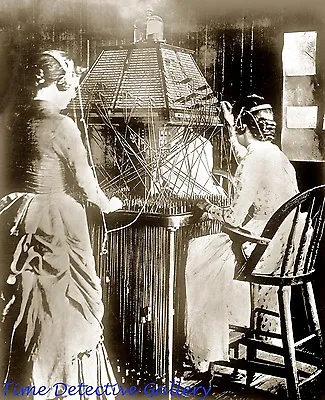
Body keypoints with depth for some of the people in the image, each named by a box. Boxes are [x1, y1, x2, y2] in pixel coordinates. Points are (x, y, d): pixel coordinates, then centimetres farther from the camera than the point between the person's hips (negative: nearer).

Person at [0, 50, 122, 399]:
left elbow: (28, 171, 10)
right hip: (58, 219, -7)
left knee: (32, 301, 17)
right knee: (64, 304, 5)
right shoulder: (61, 125, -16)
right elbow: (84, 180, -10)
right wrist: (106, 203, 7)